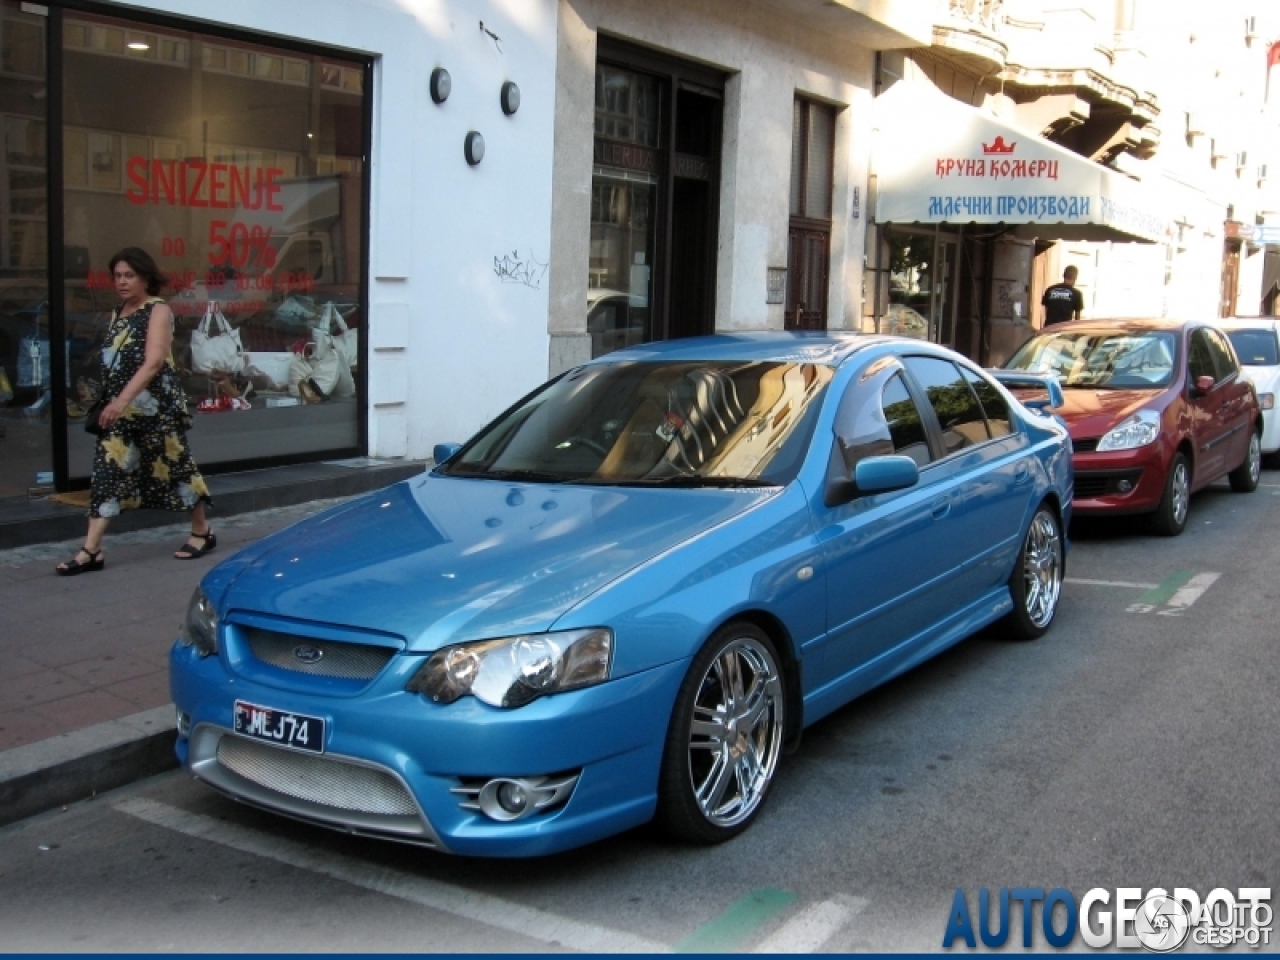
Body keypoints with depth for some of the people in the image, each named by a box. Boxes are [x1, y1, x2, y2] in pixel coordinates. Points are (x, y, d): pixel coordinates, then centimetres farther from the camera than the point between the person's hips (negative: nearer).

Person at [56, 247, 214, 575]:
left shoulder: (158, 310, -9)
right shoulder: (117, 313, 13)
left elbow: (153, 362, -21)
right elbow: (112, 362, 19)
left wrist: (123, 399, -31)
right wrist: (114, 403, 13)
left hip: (157, 407, -6)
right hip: (121, 408, 6)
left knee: (173, 467, 4)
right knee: (107, 472, -1)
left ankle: (202, 531, 23)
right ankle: (91, 550, -2)